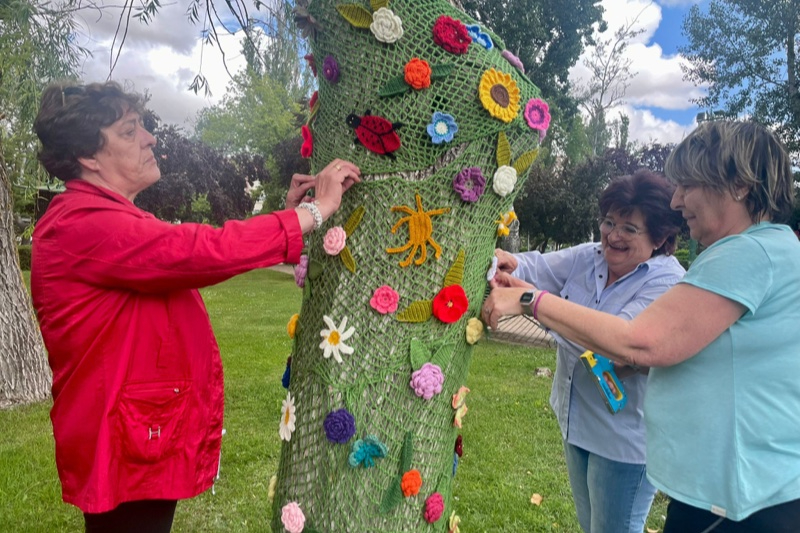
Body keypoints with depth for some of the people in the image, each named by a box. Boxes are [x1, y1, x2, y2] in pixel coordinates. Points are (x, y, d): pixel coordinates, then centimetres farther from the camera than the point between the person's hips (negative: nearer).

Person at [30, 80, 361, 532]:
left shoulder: (108, 217, 14)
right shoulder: (83, 225, -21)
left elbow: (190, 256, 11)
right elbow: (204, 253, -31)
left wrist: (285, 214, 4)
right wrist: (315, 210, -23)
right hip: (127, 449, -10)